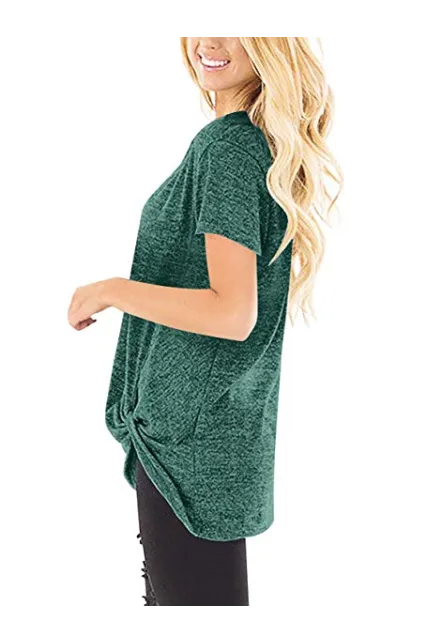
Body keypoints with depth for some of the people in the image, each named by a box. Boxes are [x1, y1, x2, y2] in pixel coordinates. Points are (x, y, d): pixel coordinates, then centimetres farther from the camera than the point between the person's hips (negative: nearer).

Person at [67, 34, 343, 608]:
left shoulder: (226, 144, -18)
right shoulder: (268, 141, 9)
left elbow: (233, 314, -25)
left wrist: (110, 290, -16)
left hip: (193, 428, -9)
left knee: (192, 599, 6)